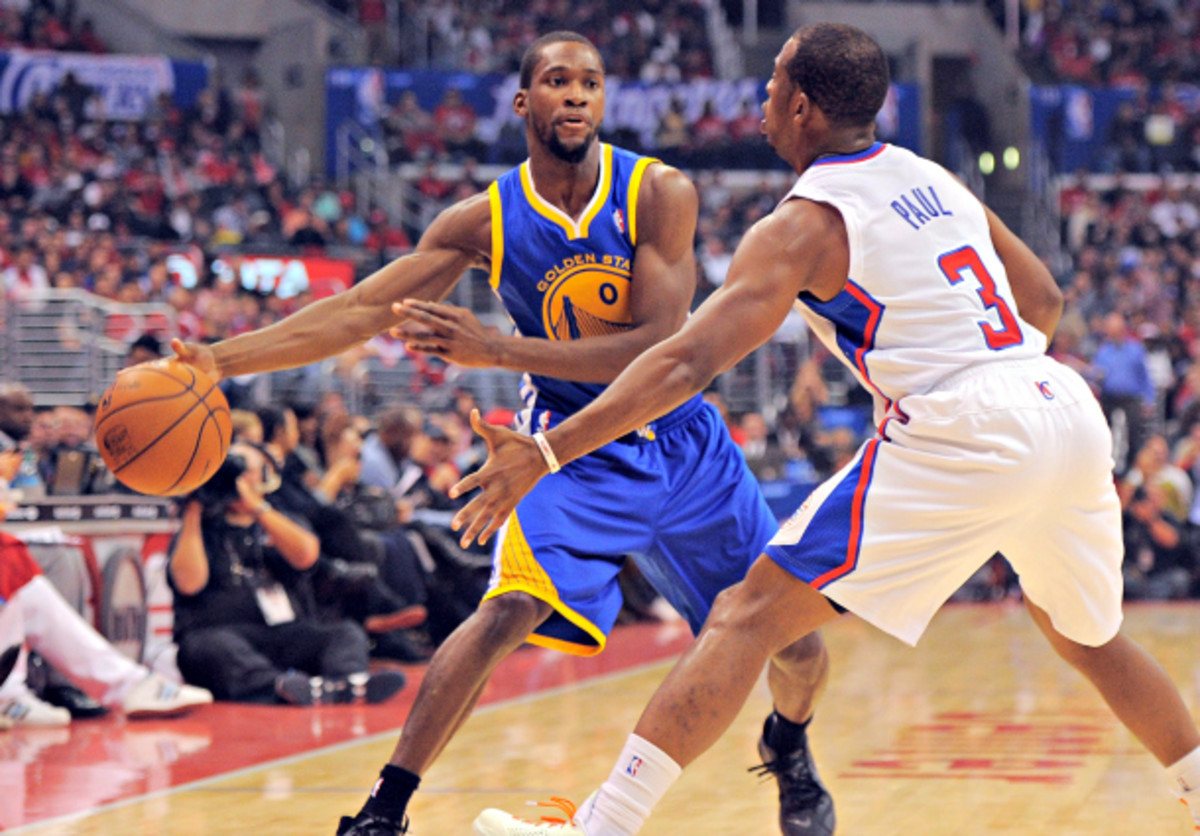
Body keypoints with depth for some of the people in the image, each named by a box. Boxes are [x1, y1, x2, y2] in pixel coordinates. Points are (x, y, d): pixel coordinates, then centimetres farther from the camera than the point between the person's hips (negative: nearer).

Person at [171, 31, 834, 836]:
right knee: (508, 610, -27)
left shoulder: (659, 194, -17)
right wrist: (220, 359, -23)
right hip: (579, 454, -1)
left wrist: (496, 350, -34)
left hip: (685, 444, 1)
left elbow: (656, 349, -25)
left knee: (793, 642, 6)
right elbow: (360, 311, -12)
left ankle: (790, 747, 42)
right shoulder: (485, 221, -12)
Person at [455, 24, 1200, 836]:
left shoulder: (802, 225, -2)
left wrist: (544, 454, -12)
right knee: (1086, 635, 32)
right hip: (1069, 409, 7)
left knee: (750, 614, -6)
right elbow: (1044, 300, 26)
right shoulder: (935, 178, 18)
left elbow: (688, 362, -12)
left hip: (962, 436, -7)